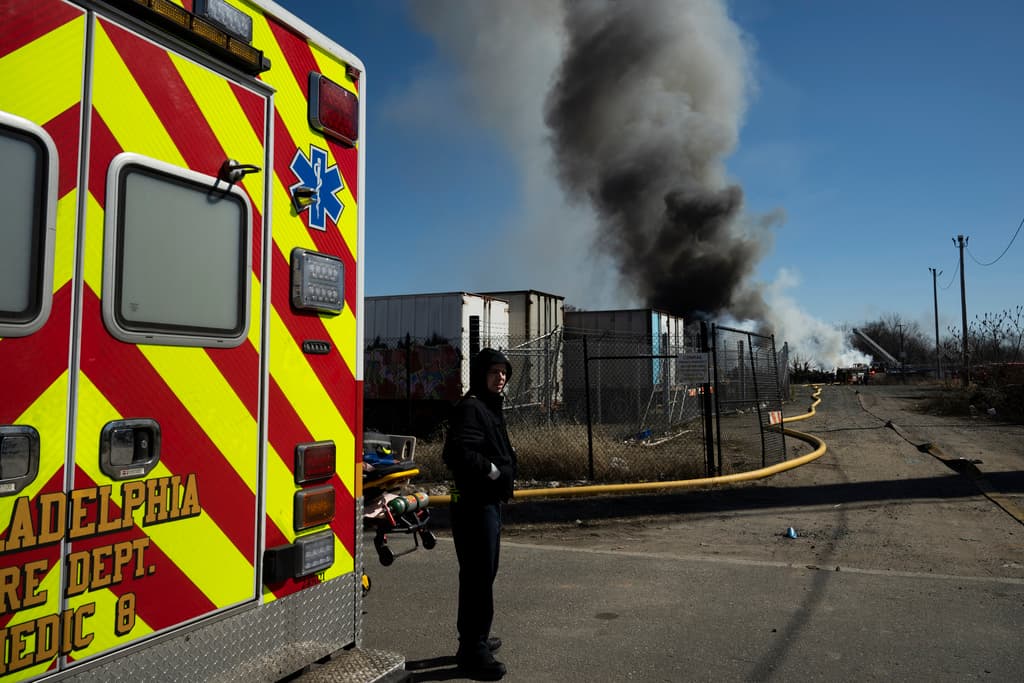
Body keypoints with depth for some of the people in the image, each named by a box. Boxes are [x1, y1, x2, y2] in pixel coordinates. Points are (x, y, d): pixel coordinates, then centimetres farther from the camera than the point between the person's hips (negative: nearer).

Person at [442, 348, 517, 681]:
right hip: (475, 503, -11)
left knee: (481, 574, 20)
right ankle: (474, 650, 5)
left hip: (489, 502, 11)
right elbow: (458, 453, -30)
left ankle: (474, 639, 34)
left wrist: (505, 472, 8)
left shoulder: (490, 407, 16)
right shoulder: (470, 408, -17)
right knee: (479, 576, -5)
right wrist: (493, 471, -19)